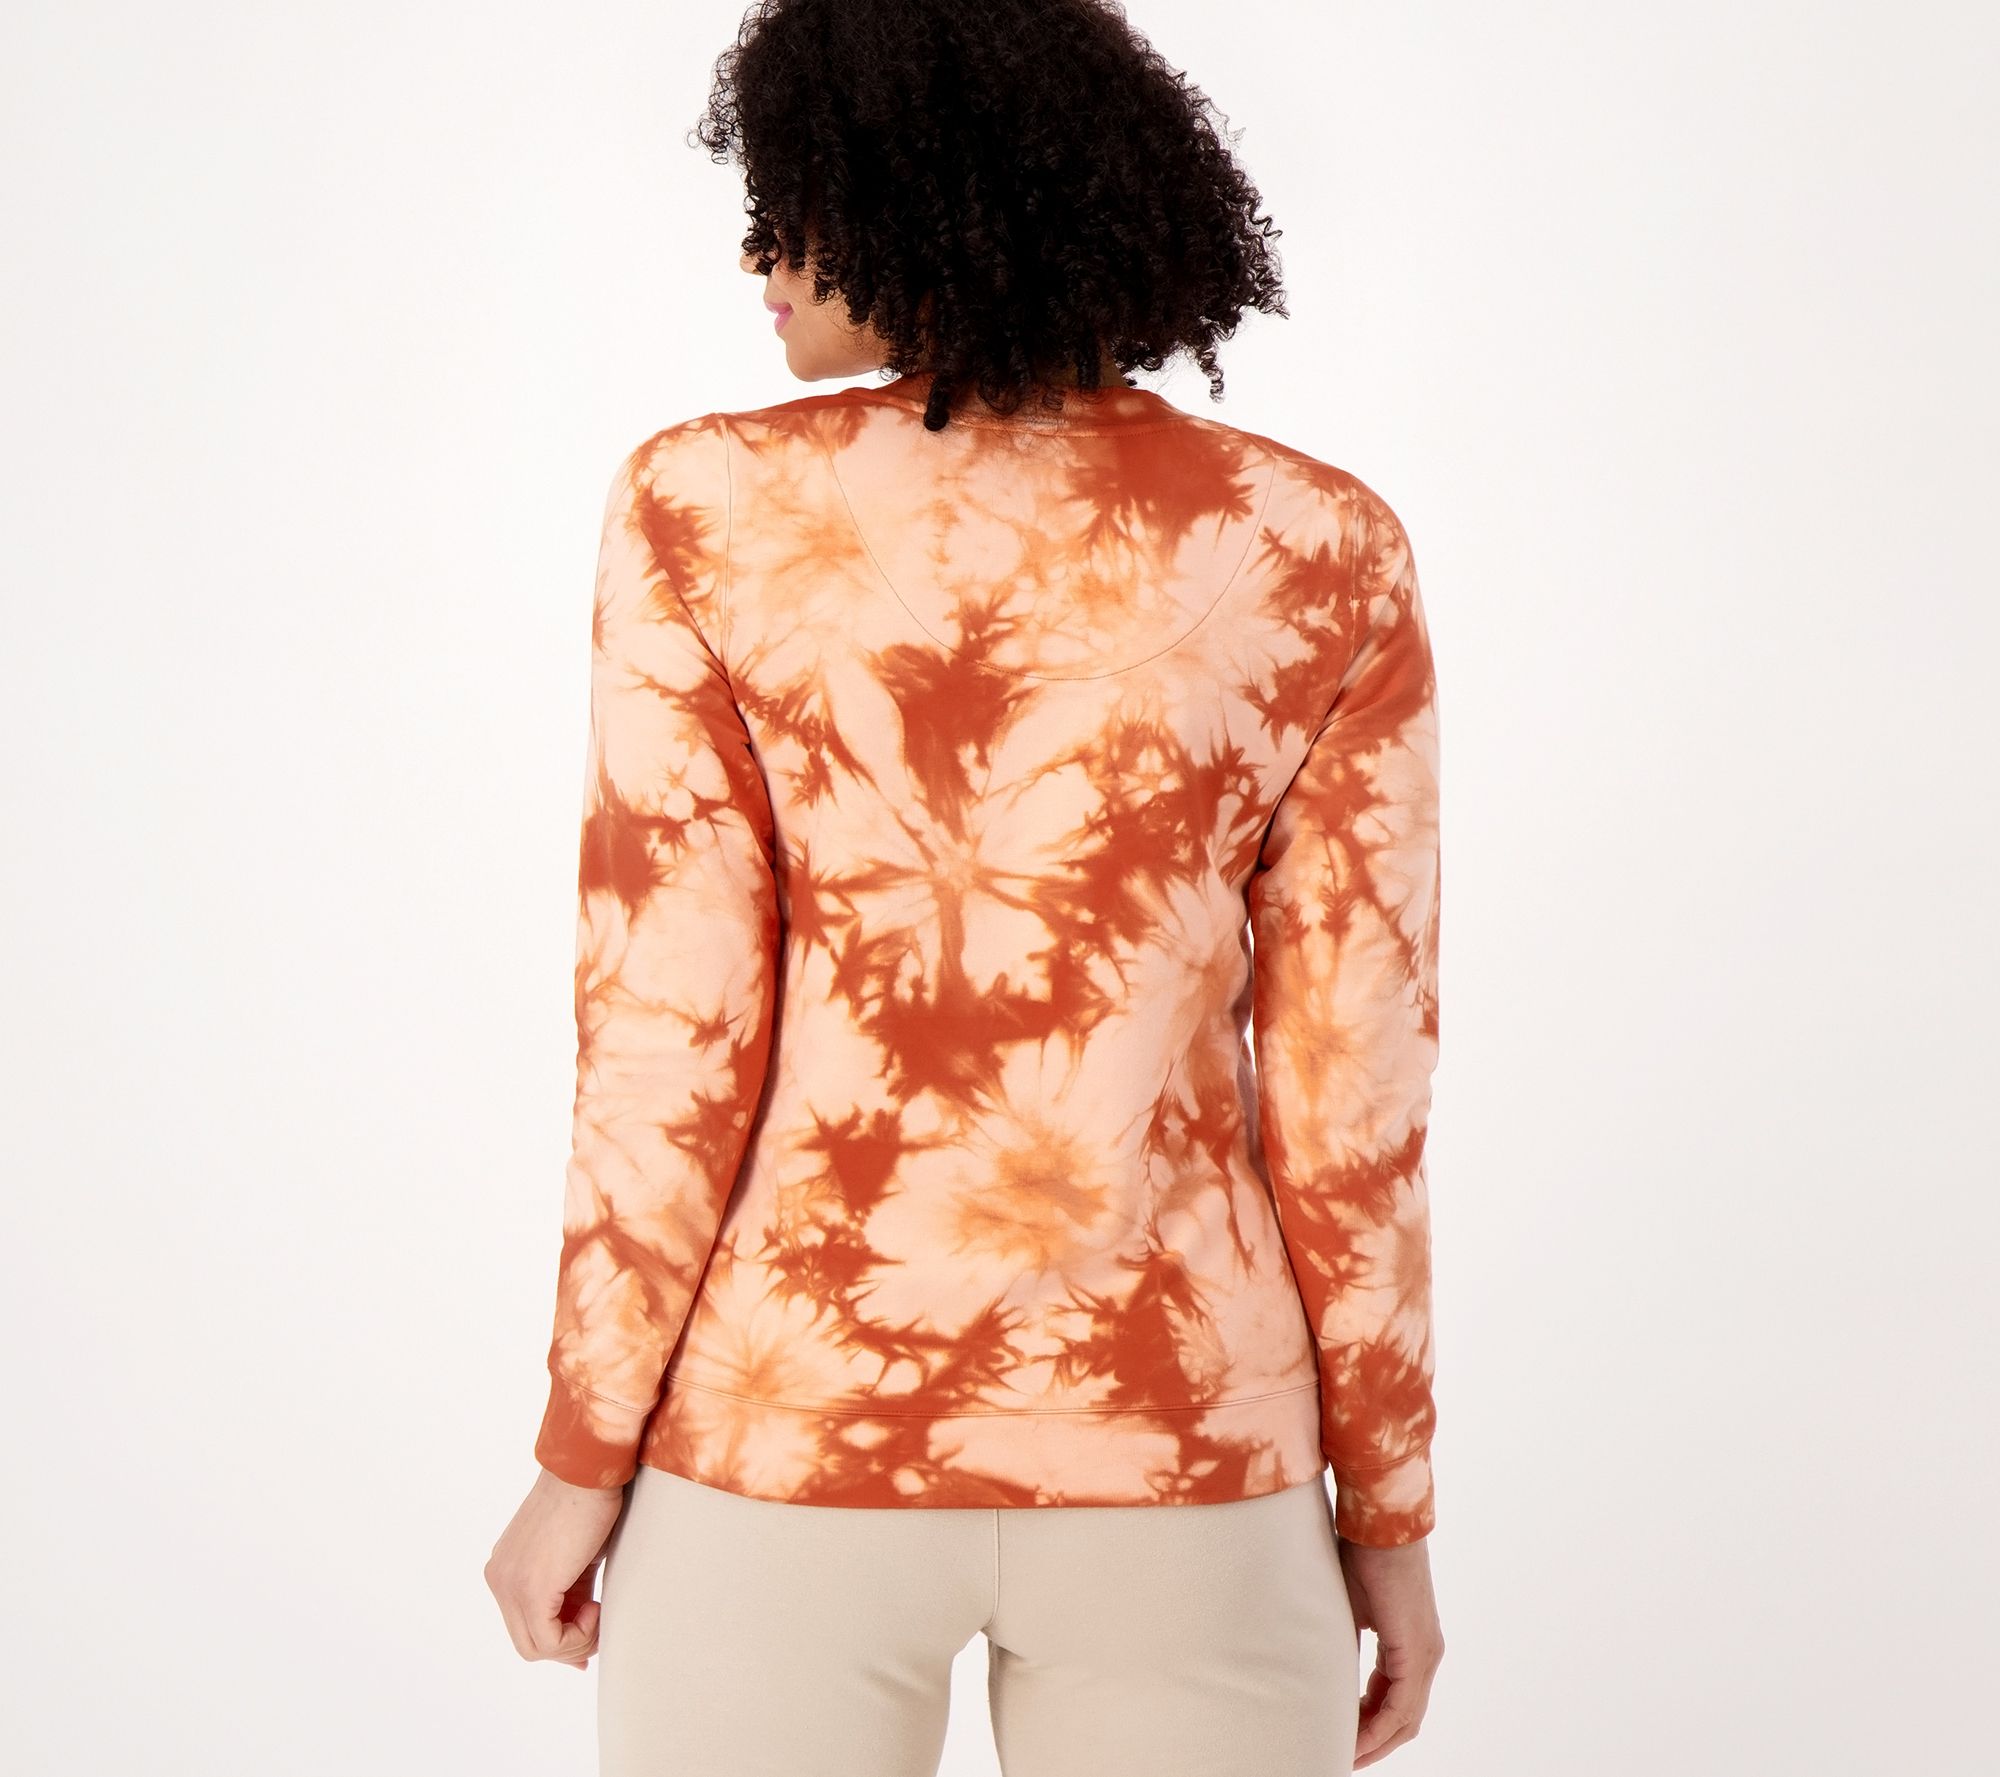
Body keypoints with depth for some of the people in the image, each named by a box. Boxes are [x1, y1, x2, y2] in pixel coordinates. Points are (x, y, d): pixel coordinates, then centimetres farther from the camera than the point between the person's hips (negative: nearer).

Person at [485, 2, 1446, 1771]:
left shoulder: (705, 509, -11)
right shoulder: (1320, 551, -8)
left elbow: (668, 1048, -11)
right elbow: (1348, 1088, -6)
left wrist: (582, 1467, 3)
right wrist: (1390, 1509, 6)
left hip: (797, 1432, 0)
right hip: (1177, 1453, 1)